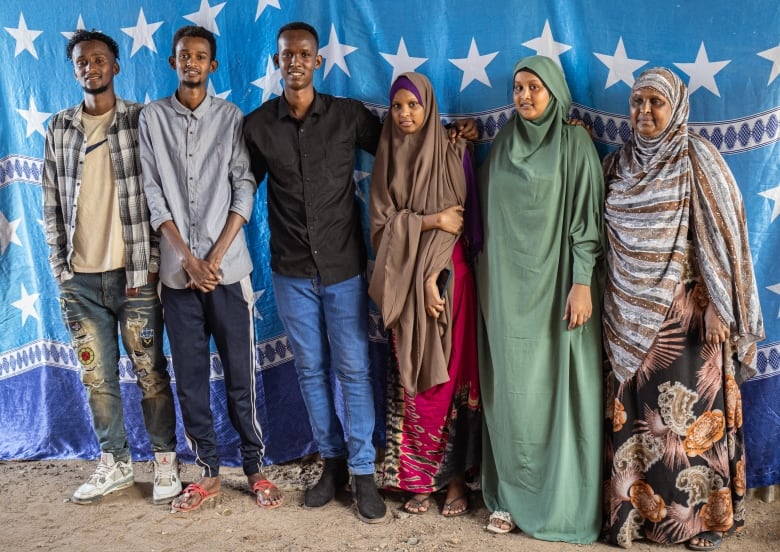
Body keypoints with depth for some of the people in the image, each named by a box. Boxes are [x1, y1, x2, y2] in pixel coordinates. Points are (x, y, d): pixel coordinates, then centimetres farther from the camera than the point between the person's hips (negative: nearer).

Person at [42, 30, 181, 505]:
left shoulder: (142, 121, -1)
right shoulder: (60, 128, 8)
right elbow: (52, 203, 11)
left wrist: (150, 265, -7)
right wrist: (59, 267, 5)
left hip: (133, 273, -3)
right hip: (79, 279, 3)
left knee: (151, 373, 4)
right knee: (98, 378, 11)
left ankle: (166, 462, 18)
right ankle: (114, 464, 26)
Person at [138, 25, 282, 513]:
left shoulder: (231, 117, 5)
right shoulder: (152, 117, 7)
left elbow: (245, 189, -1)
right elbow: (152, 193, 2)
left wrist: (215, 258, -10)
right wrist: (188, 258, -8)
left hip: (228, 266, -1)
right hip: (177, 269, 1)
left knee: (241, 375, 3)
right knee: (189, 377, 6)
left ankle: (255, 468, 16)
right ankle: (208, 472, 19)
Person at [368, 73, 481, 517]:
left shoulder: (454, 153, 0)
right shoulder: (388, 159, 8)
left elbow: (462, 219, -6)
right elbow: (383, 222, 0)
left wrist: (435, 276, -14)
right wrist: (431, 221, -14)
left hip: (449, 277, -2)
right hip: (405, 282, 2)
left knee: (449, 376, -1)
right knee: (412, 379, 4)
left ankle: (455, 476, 10)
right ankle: (419, 478, 13)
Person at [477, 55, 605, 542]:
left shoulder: (574, 143, -3)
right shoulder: (503, 145, 10)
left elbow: (586, 217, -7)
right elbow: (489, 217, 13)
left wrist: (583, 284, -15)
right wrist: (486, 282, 10)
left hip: (556, 286, -4)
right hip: (508, 288, 4)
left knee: (559, 388, -1)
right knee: (512, 390, 5)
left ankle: (566, 499, 10)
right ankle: (511, 495, 16)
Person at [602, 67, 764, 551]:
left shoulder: (699, 162, -5)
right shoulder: (618, 164, 9)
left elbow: (722, 236, -9)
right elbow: (600, 234, 13)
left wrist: (718, 308, -14)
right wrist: (612, 305, 10)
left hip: (684, 312, -4)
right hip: (629, 313, 4)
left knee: (688, 409, 2)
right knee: (633, 411, 7)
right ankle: (636, 508, 19)